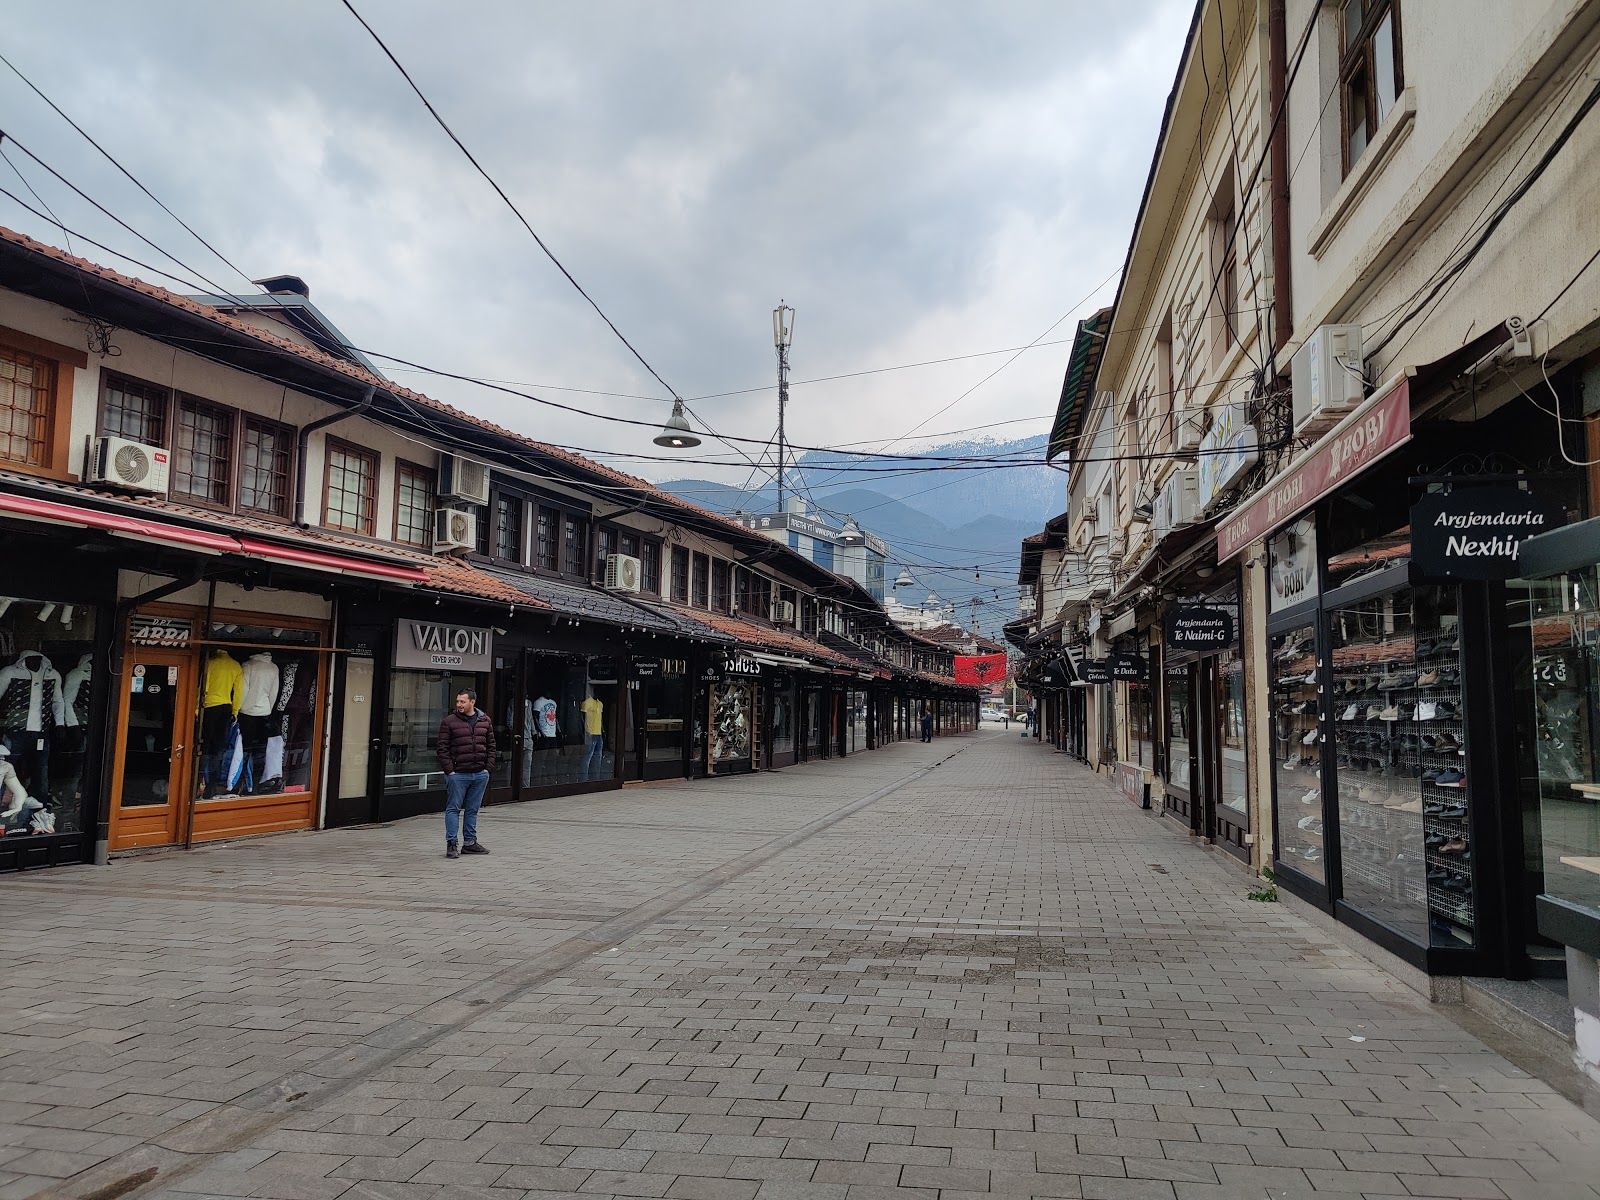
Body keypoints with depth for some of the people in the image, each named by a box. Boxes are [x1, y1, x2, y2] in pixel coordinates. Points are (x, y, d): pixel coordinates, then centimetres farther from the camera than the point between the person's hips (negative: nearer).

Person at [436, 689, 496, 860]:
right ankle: (452, 844, 5)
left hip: (480, 775, 4)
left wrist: (488, 767, 5)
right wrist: (449, 770, -11)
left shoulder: (485, 721, 8)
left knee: (473, 809, 12)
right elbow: (442, 748, -5)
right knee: (453, 808, 0)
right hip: (458, 774, -4)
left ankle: (470, 842, 20)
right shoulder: (449, 722, -3)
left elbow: (491, 745, 13)